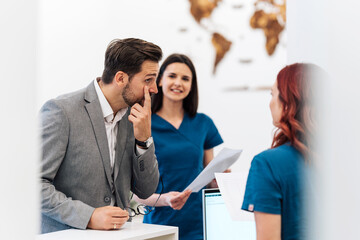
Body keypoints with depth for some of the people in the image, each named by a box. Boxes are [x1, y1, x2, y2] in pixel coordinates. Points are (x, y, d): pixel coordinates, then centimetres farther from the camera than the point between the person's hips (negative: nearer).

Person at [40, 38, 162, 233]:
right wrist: (89, 216, -18)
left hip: (114, 234, 4)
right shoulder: (61, 111, -11)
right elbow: (33, 183, -13)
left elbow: (145, 191, 9)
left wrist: (144, 139, -4)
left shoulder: (132, 115, 7)